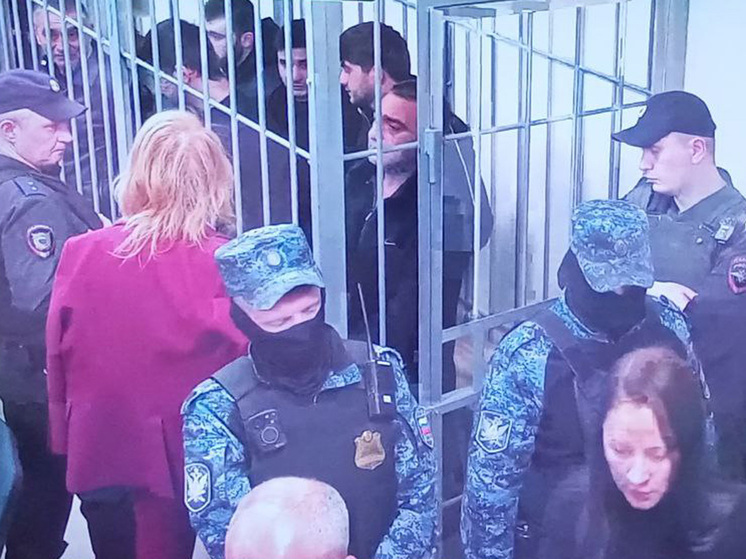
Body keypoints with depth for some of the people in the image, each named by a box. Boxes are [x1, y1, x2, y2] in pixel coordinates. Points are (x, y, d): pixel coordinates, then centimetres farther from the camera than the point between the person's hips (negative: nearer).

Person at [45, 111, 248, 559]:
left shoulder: (81, 254, -10)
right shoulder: (228, 264, -18)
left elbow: (58, 357, -1)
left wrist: (66, 438, 12)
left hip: (100, 453, 2)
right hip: (193, 458, -2)